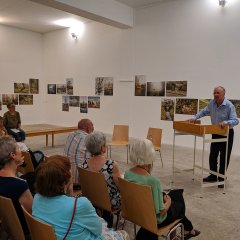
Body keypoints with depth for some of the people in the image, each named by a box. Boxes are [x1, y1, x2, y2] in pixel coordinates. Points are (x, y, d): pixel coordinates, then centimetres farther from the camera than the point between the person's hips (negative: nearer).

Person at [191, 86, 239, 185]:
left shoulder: (229, 105, -21)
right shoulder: (212, 103, -4)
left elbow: (235, 120, -24)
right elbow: (204, 111, 11)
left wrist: (225, 122, -41)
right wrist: (194, 118, 0)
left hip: (227, 133, -6)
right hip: (215, 133, 6)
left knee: (224, 157, 3)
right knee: (212, 156, 12)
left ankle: (221, 179, 16)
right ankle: (213, 176, 27)